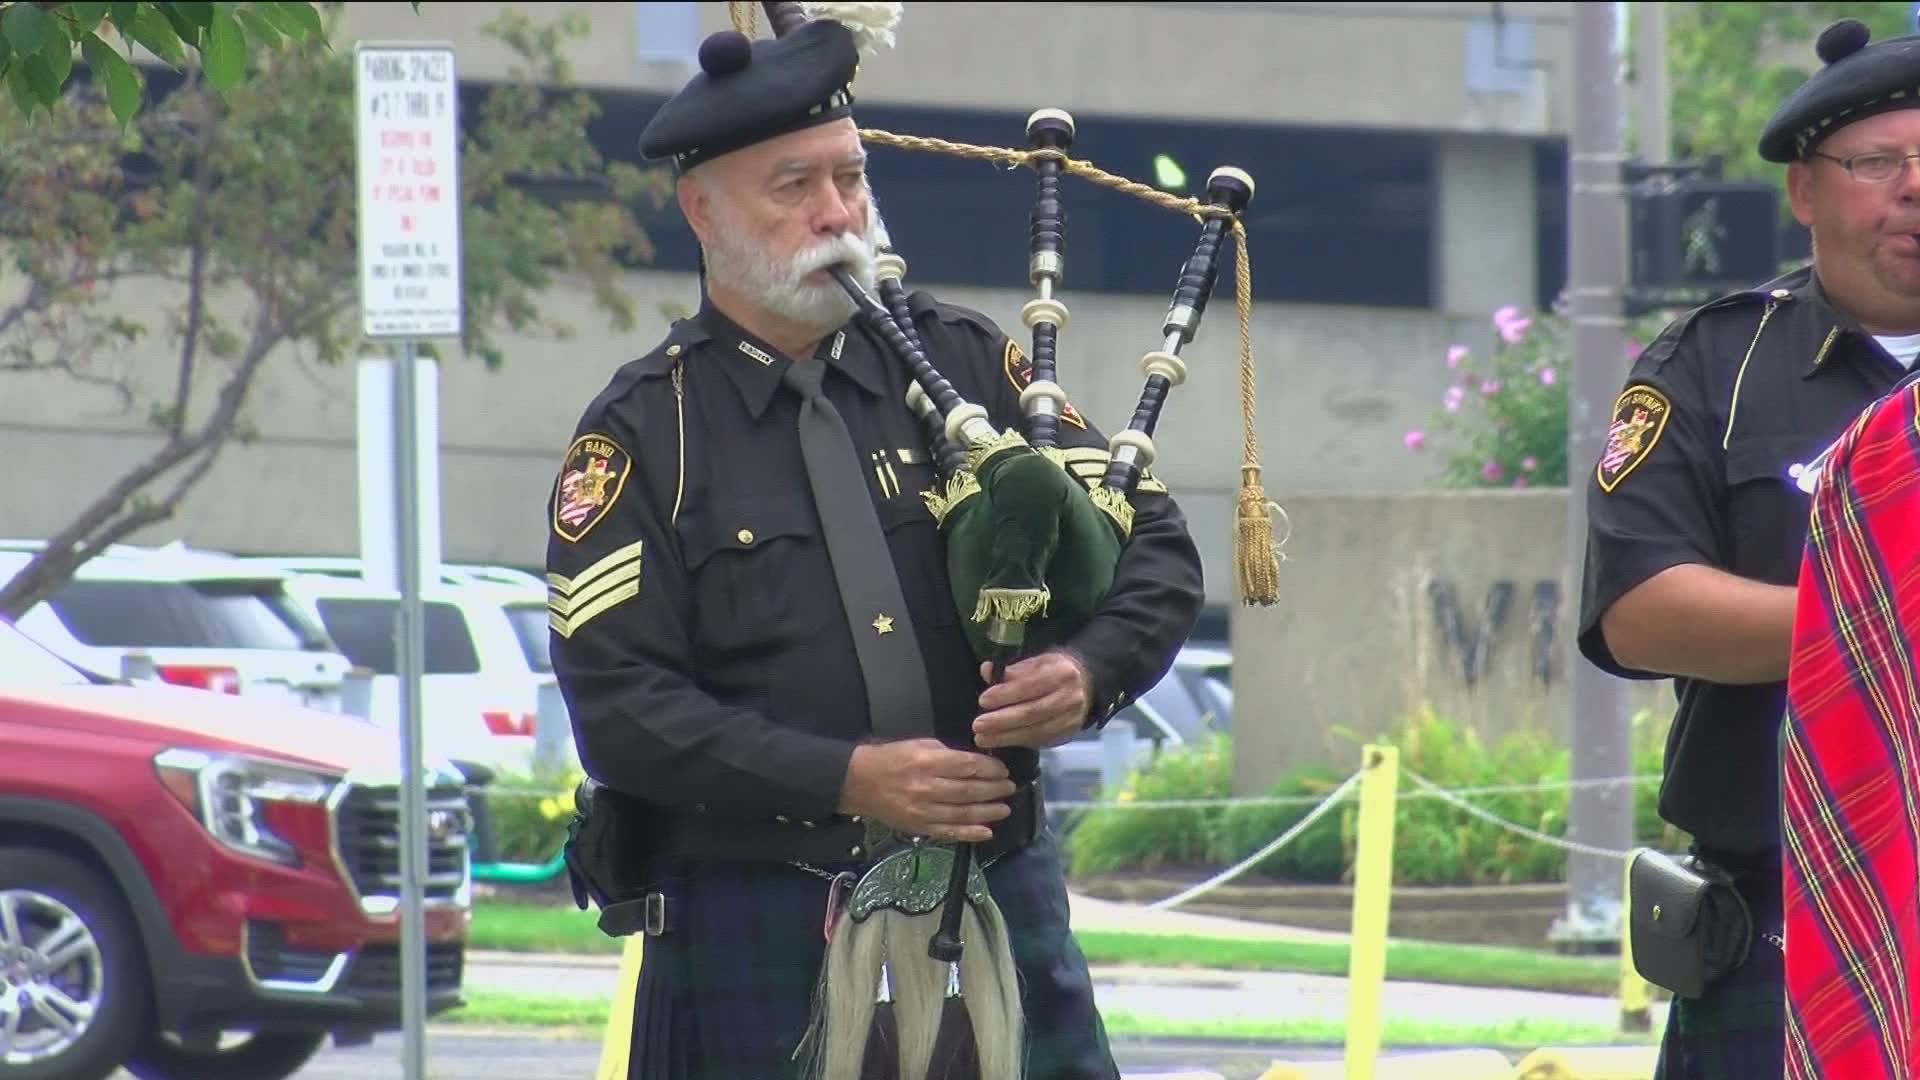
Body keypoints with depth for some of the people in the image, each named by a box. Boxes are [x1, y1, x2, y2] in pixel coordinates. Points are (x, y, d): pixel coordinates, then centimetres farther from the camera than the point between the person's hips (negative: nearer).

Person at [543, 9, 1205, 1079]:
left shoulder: (960, 361, 9)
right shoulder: (642, 434, 0)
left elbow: (1154, 543, 11)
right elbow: (619, 708, -9)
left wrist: (1090, 672, -10)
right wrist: (848, 780, -18)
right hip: (760, 936, -2)